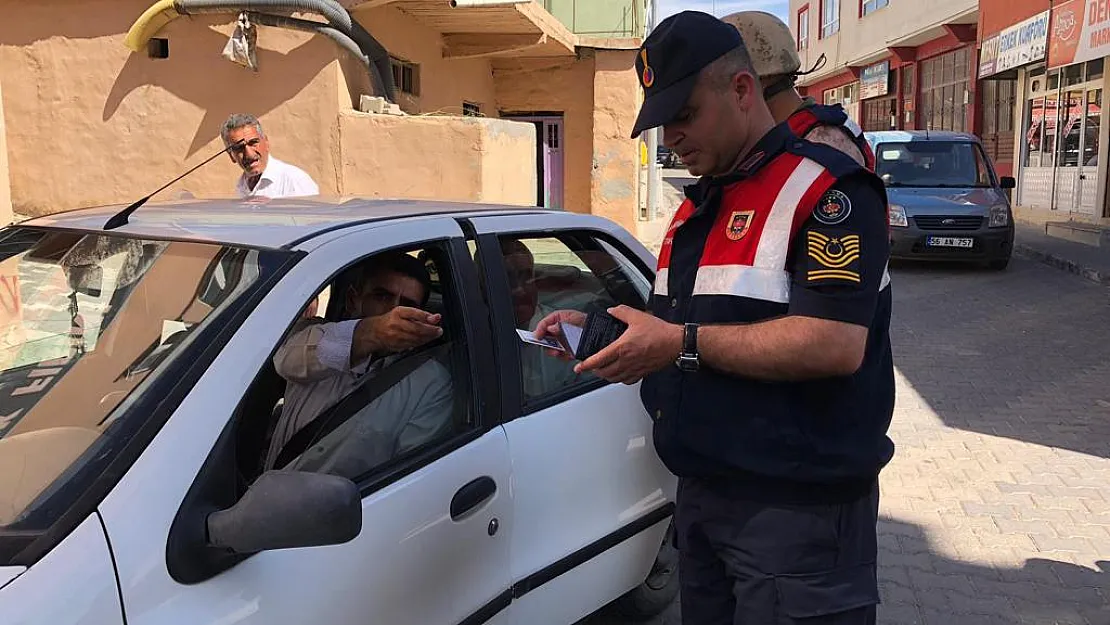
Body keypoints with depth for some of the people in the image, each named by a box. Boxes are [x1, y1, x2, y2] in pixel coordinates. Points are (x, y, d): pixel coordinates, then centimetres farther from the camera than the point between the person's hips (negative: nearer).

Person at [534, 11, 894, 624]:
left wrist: (685, 343, -22)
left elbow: (836, 345, -26)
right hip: (700, 497, 8)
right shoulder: (696, 205, 15)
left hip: (798, 510, -8)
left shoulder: (825, 190, -13)